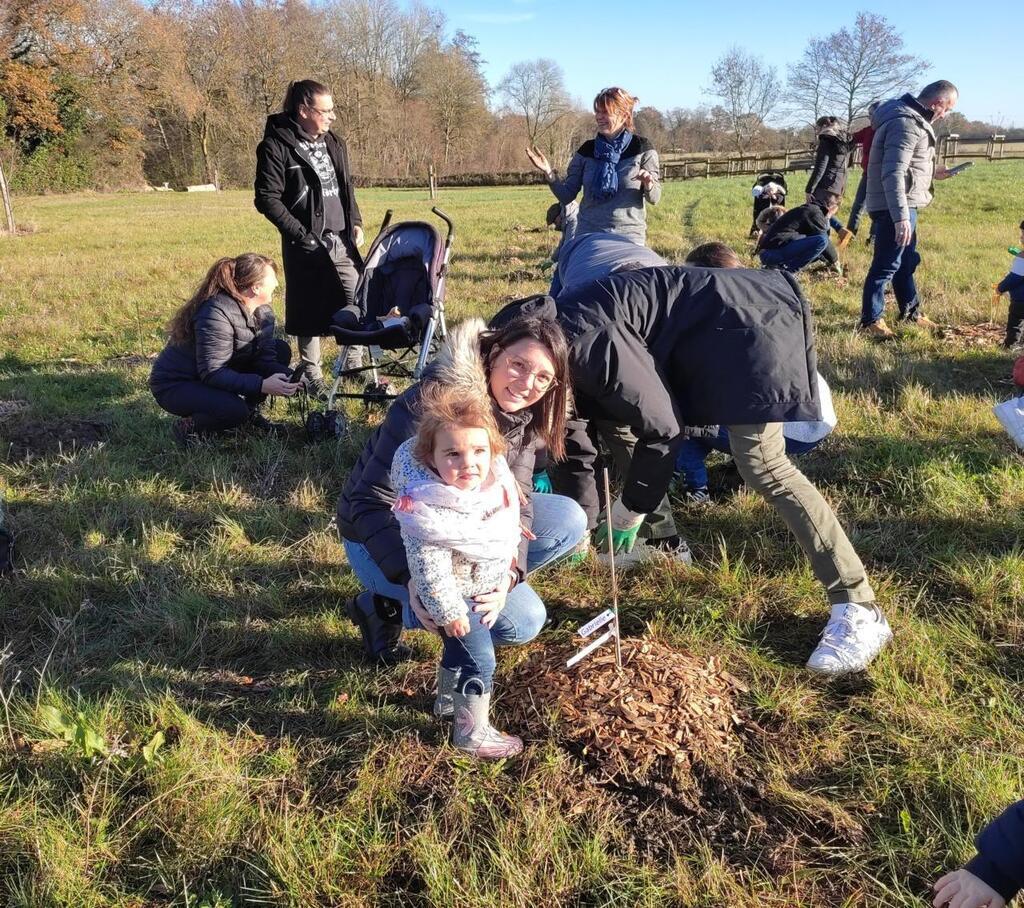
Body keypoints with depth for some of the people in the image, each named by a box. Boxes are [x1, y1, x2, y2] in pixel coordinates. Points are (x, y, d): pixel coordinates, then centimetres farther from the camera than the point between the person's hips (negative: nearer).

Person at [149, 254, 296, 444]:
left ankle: (250, 413, 8)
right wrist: (261, 385, -40)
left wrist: (288, 377, -27)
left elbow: (265, 357, -7)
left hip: (222, 373, 8)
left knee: (281, 350, -3)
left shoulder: (262, 311, -5)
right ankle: (189, 426, -6)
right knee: (234, 409, -35)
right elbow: (212, 373, -33)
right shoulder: (216, 313, -30)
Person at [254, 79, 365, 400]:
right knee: (310, 312, 3)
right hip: (306, 245, -6)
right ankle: (311, 374, 17)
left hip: (343, 241, 6)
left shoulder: (334, 143, 10)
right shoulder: (277, 146, -10)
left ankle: (354, 364, 23)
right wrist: (301, 235, -16)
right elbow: (267, 199, -12)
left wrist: (356, 222, 9)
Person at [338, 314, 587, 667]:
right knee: (521, 620, -19)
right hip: (383, 540, -7)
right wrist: (414, 580, -41)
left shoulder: (520, 419, -6)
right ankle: (386, 606, -5)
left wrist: (507, 573, -31)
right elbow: (371, 501, -29)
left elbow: (515, 502, -12)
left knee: (569, 521, -3)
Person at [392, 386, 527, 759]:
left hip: (482, 588, 8)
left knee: (461, 646, 27)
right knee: (479, 659, 1)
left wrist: (508, 566, 15)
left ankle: (448, 697, 52)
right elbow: (430, 569, -29)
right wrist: (449, 611, -22)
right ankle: (473, 732, 22)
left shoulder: (492, 477, -16)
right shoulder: (429, 507, -37)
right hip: (452, 596, -8)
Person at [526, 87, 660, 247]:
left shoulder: (642, 149, -1)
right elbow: (566, 196, 5)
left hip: (629, 238, -2)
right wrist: (548, 173, -11)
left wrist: (648, 185, -24)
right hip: (587, 235, 2)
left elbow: (654, 198, -2)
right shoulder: (586, 150, 6)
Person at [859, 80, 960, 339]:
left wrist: (931, 173, 28)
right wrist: (901, 216, -33)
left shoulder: (911, 118, 13)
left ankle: (911, 313, 33)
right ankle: (870, 321, 5)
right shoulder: (906, 123, -20)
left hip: (902, 205, 11)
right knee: (886, 265, -3)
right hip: (894, 208, -11)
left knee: (907, 261, 20)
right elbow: (893, 174, -29)